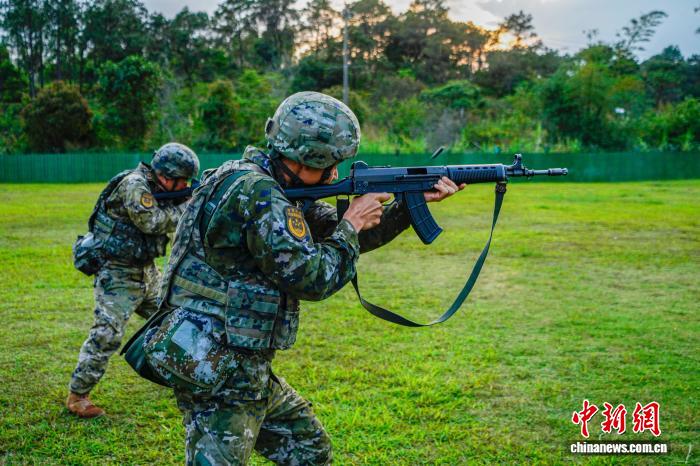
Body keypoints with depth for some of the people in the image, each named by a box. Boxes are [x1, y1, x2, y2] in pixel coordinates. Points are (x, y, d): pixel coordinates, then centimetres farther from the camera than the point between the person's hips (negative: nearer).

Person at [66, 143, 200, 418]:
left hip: (145, 272, 9)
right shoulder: (134, 185, -19)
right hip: (117, 274, -9)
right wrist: (184, 206, -12)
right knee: (107, 334, -14)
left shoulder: (157, 188, 8)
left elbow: (173, 223, 14)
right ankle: (77, 396, -5)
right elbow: (153, 221, -26)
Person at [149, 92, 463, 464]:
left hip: (246, 368, 10)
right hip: (215, 375, -10)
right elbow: (314, 278, -20)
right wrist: (352, 223, -6)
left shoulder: (278, 189, 9)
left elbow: (347, 236, 15)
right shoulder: (255, 194, -22)